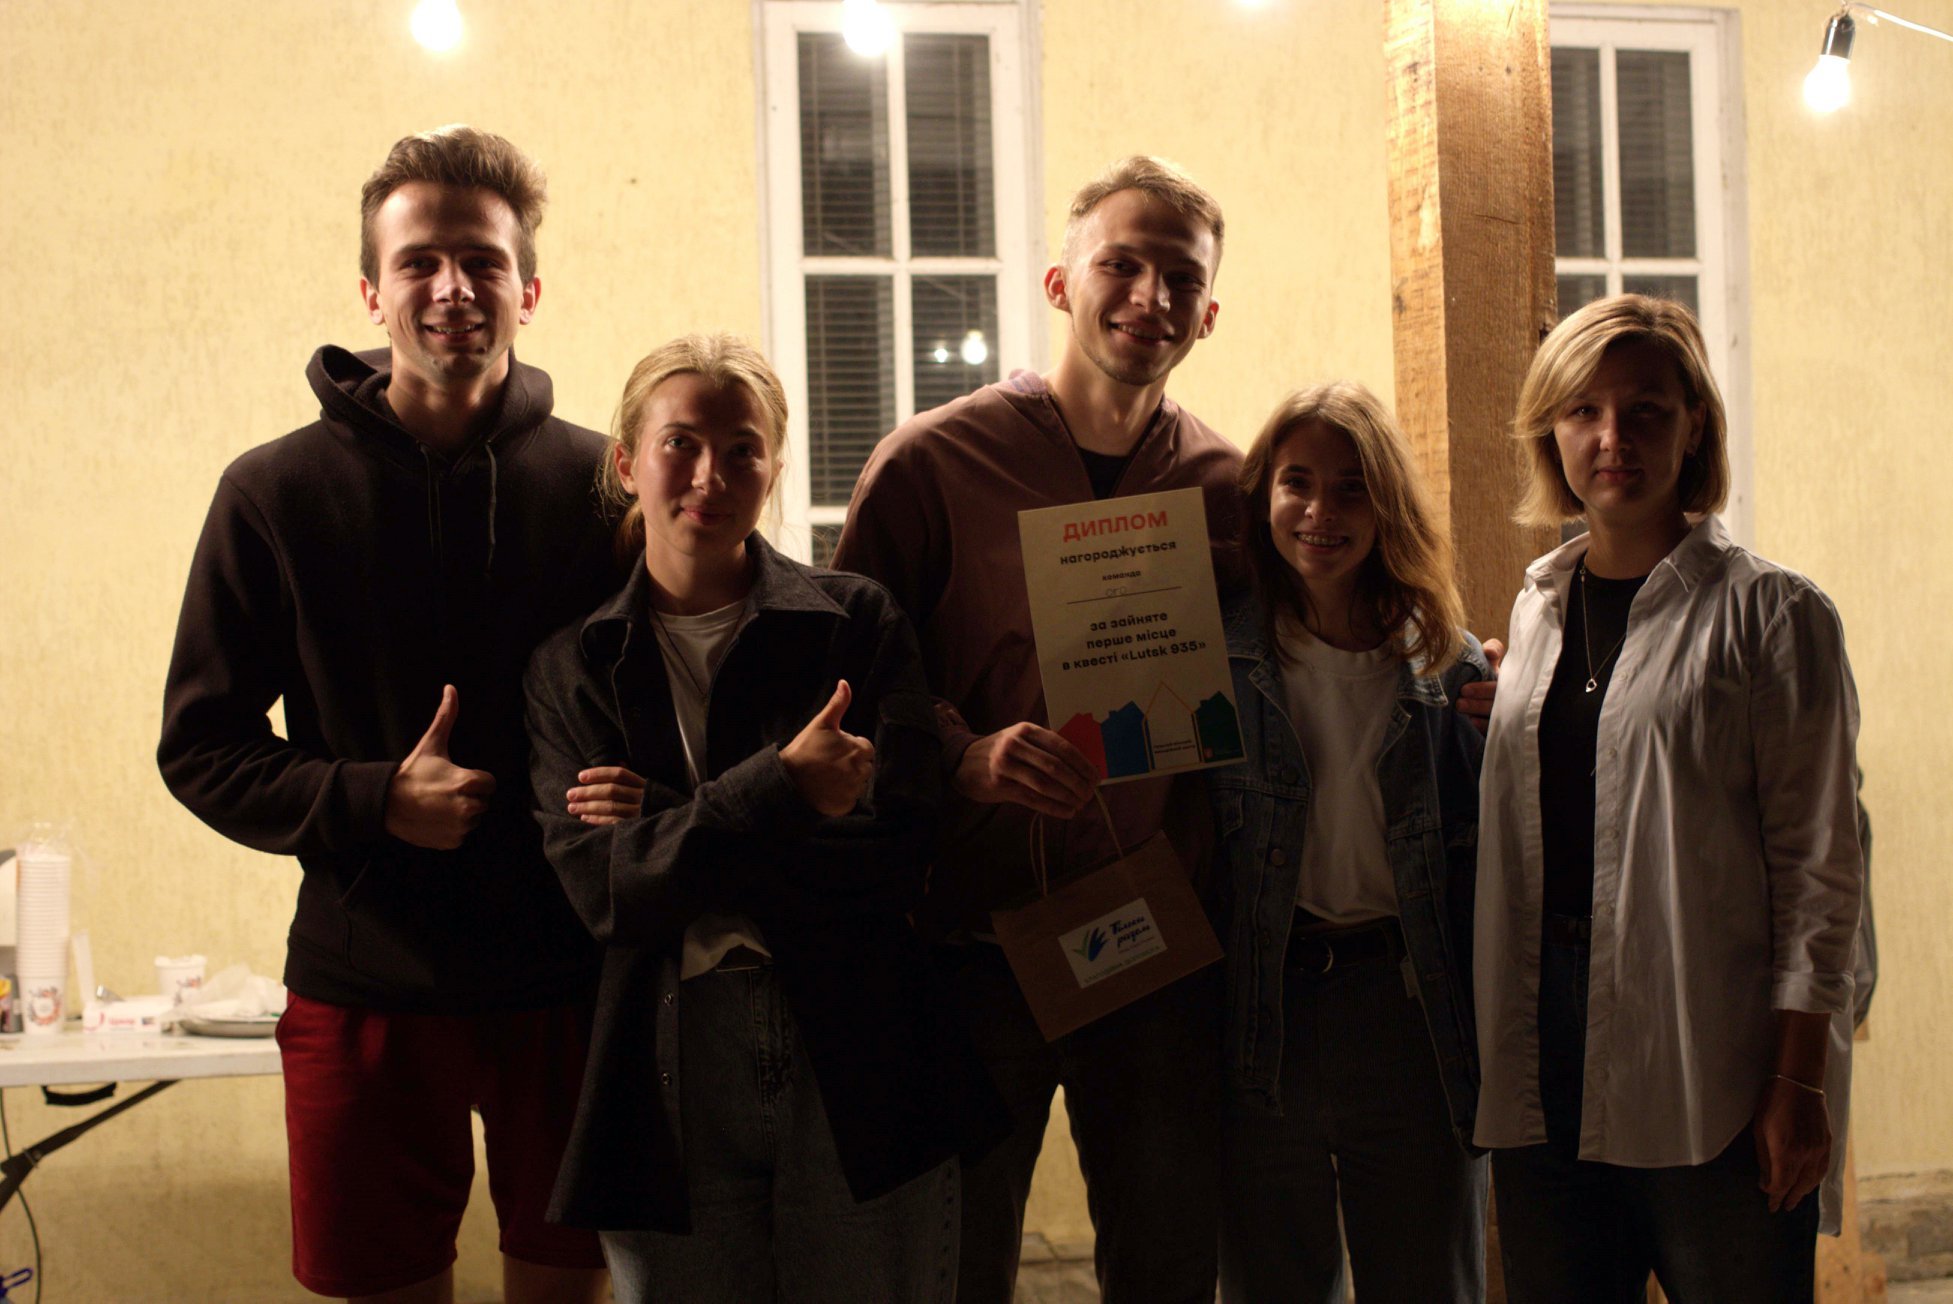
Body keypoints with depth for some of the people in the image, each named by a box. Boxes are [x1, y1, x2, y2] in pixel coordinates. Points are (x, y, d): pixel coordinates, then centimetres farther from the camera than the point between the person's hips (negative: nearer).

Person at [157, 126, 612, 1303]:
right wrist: (372, 802, -15)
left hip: (569, 984, 1)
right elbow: (202, 747, 1)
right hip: (366, 994, 0)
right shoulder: (278, 492, -1)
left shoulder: (600, 483, -1)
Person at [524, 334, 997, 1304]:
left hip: (858, 1080, 0)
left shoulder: (859, 623, 1)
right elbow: (601, 889, -9)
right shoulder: (574, 666, 5)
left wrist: (667, 829, -11)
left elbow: (895, 854, -8)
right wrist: (780, 791, -22)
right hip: (670, 1092, 1)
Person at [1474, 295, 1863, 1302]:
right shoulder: (1537, 609, 13)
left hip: (1711, 1060, -5)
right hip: (1546, 1047, 5)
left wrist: (1799, 1081, -11)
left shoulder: (1770, 613, -3)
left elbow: (1817, 861, -6)